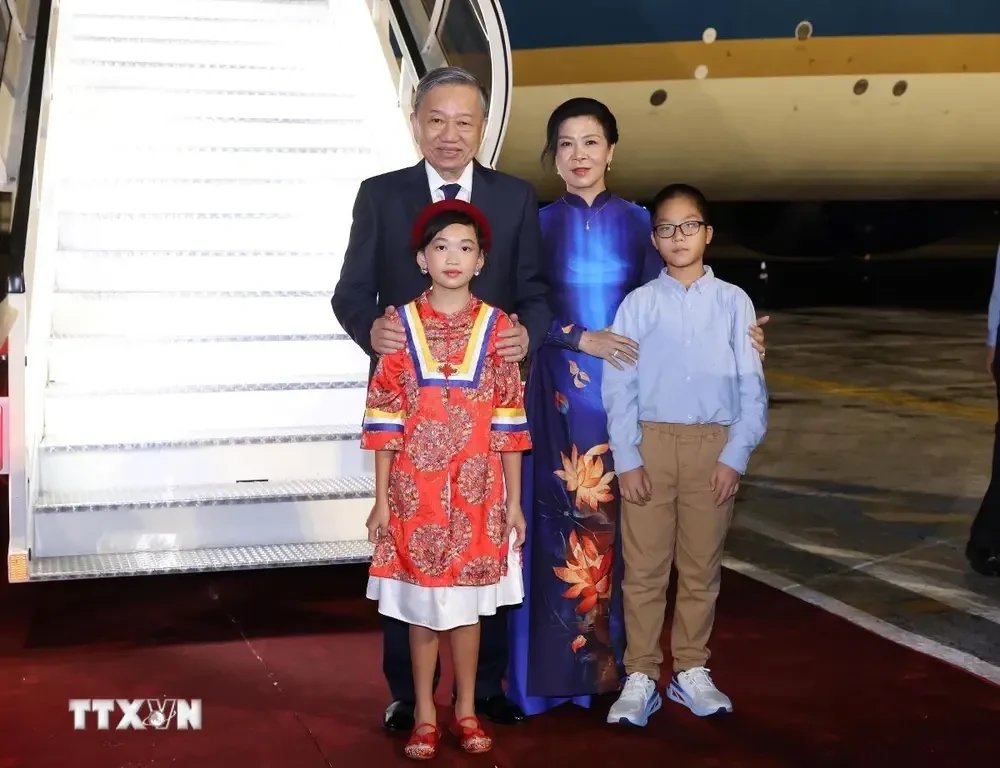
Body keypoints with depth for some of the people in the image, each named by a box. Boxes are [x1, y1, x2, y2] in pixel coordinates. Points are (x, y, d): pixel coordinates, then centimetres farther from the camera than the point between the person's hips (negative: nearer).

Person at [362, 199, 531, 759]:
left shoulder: (498, 328, 1)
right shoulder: (400, 328, -1)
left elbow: (510, 421, 2)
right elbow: (385, 420, -1)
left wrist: (514, 500, 1)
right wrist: (382, 499, -3)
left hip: (477, 492, 0)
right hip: (415, 491, 0)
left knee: (468, 603, 10)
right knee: (421, 605, 8)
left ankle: (467, 711, 25)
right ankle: (425, 715, 21)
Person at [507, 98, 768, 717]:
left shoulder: (637, 222, 6)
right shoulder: (539, 224, 3)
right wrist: (581, 339, -16)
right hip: (559, 393, -1)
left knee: (620, 519, 4)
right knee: (559, 518, -1)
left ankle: (616, 657, 14)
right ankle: (557, 662, 8)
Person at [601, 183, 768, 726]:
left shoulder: (733, 302, 2)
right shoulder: (638, 304, 0)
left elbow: (751, 387, 1)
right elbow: (617, 387, -1)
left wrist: (736, 455, -5)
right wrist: (626, 460, -6)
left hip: (714, 446, 1)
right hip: (651, 443, -1)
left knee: (702, 567, 10)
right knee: (643, 567, 4)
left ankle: (690, 671, 23)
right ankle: (640, 676, 14)